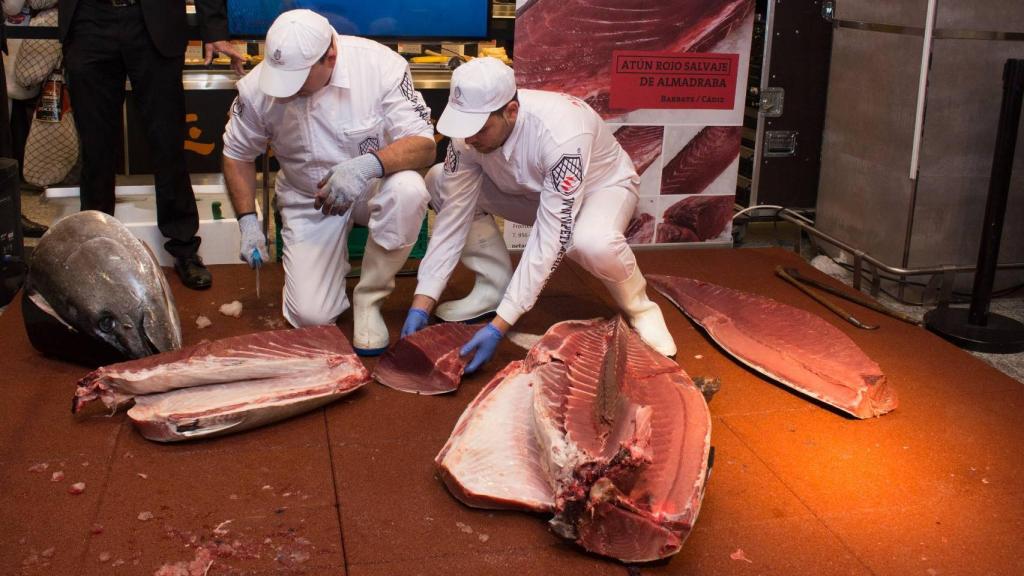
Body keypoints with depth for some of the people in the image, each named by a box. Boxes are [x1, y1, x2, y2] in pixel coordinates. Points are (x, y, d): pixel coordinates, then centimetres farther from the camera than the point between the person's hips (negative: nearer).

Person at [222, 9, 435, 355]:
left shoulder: (381, 64, -23)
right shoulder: (258, 87, -16)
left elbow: (423, 146, -26)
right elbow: (237, 153, 3)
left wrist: (369, 164, -44)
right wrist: (247, 220, -8)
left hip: (372, 189, -1)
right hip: (308, 202, 1)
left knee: (408, 190, -38)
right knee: (311, 316, -14)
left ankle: (368, 300, -13)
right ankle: (336, 260, 23)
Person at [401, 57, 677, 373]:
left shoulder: (560, 135, -41)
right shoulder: (469, 130, -25)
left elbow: (550, 240, -40)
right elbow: (453, 216, -19)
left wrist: (499, 326, -42)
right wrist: (421, 305, -24)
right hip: (530, 189, 6)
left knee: (593, 242, -42)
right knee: (439, 182, -16)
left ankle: (639, 308, -10)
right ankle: (494, 285, -3)